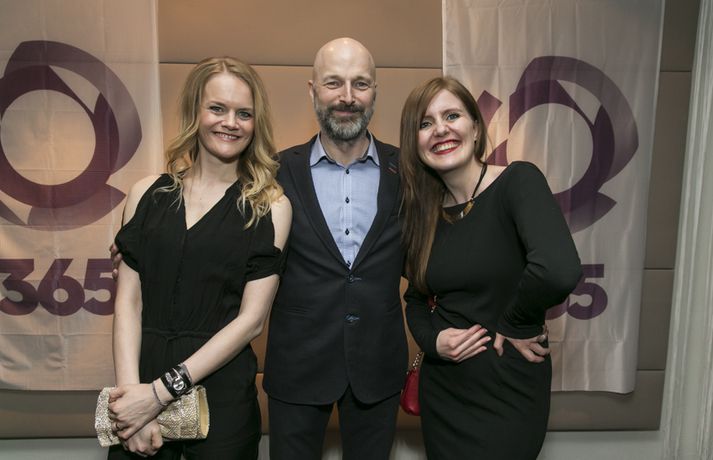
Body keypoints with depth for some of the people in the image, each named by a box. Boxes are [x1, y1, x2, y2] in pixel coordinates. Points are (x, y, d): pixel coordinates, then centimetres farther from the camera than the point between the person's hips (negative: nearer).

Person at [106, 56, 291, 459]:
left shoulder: (271, 207, -6)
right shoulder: (147, 194, 2)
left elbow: (251, 318, -9)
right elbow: (128, 301, 0)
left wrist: (163, 391, -12)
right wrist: (131, 388, -11)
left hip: (224, 392, -2)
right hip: (141, 381, 2)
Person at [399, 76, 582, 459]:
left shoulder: (518, 181, -15)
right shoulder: (423, 212, 1)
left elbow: (559, 271, -31)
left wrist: (511, 325, -16)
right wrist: (432, 338, -8)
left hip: (509, 390, -5)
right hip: (441, 390, 5)